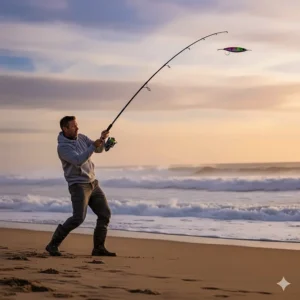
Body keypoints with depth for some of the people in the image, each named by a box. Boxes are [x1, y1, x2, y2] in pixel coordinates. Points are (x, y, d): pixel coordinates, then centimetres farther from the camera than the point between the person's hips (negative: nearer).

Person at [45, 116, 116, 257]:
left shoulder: (81, 137, 8)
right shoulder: (62, 147, -16)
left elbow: (99, 149, 9)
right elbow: (78, 161, -29)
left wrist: (102, 138, -12)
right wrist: (93, 146, -32)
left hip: (92, 183, 8)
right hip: (78, 185, -8)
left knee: (105, 214, 1)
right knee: (78, 218, -20)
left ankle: (98, 248, 7)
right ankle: (53, 244, -9)